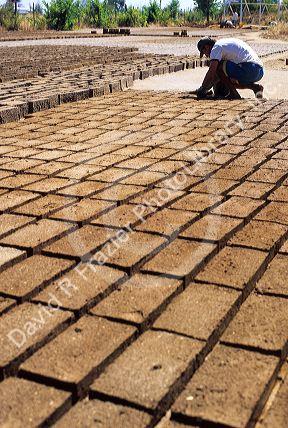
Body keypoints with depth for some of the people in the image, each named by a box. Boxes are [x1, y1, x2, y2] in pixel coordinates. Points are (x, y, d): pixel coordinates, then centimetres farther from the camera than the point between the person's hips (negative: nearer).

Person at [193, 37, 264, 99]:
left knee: (218, 66, -5)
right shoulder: (225, 43, 27)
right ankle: (256, 87, 10)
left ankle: (234, 94, -4)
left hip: (250, 69, -10)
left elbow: (211, 72, -11)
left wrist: (202, 89, -2)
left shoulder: (217, 47, -2)